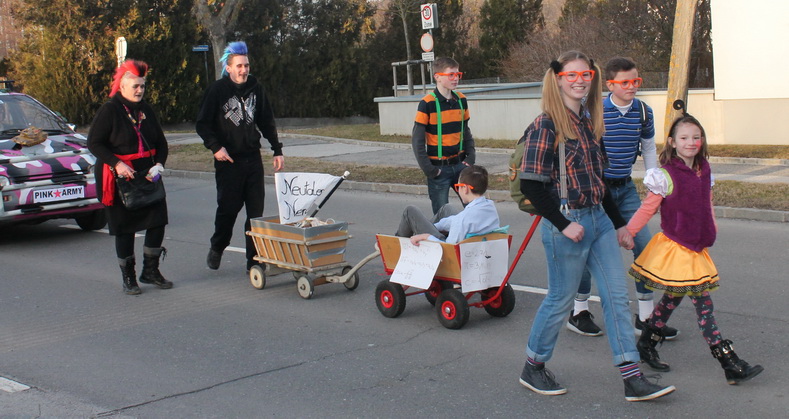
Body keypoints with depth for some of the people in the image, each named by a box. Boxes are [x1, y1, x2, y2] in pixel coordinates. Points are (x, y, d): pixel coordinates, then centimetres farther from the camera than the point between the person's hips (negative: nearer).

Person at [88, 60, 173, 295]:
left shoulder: (146, 110, 10)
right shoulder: (109, 110, -7)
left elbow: (160, 141, 15)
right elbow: (94, 143, -11)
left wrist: (159, 164, -4)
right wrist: (116, 163, -22)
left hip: (148, 177, 5)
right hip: (120, 178, -5)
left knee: (158, 221, 0)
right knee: (125, 228, 2)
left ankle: (150, 270, 17)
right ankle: (128, 278, 14)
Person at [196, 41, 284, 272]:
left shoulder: (256, 89, 8)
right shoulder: (217, 90, -5)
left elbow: (267, 122, 16)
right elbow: (203, 124, -4)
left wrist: (277, 150, 11)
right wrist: (215, 147, -18)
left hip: (253, 158, 4)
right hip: (228, 160, -3)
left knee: (256, 210, 1)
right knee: (228, 208, 4)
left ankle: (255, 259, 8)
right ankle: (216, 249, 29)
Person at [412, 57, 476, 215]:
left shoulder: (461, 100, 5)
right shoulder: (427, 103, -12)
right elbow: (417, 140, -11)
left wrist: (470, 157, 5)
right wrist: (429, 170, -12)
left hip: (459, 164, 5)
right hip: (439, 168, -5)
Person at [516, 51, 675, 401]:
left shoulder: (589, 122, 12)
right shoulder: (546, 126, -12)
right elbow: (530, 183, -17)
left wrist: (618, 224, 19)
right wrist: (564, 225, -19)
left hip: (599, 220, 8)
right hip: (566, 224, -8)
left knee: (617, 296, 5)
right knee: (561, 299, 4)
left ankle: (633, 380, 10)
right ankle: (532, 369, 24)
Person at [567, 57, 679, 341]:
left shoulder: (643, 112, -1)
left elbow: (649, 149, 13)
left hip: (626, 188, 5)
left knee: (644, 244, 0)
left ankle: (645, 316, 11)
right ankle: (578, 312, 18)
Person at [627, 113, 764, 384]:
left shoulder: (704, 171, 8)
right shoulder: (666, 175, -13)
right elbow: (648, 208, -9)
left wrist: (711, 230, 18)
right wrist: (626, 232, -11)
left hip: (696, 247, 7)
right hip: (676, 247, -7)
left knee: (672, 299, 17)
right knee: (703, 303, -7)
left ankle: (646, 345, 33)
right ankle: (731, 365, -5)